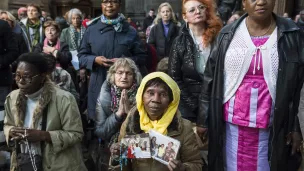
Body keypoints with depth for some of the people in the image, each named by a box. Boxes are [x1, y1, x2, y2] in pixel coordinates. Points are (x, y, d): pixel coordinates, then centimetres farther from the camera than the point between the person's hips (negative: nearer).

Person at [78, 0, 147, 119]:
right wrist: (94, 60, -11)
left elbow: (142, 57, 5)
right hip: (98, 85, 1)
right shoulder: (91, 29, 6)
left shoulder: (130, 31, 3)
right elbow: (81, 56, 10)